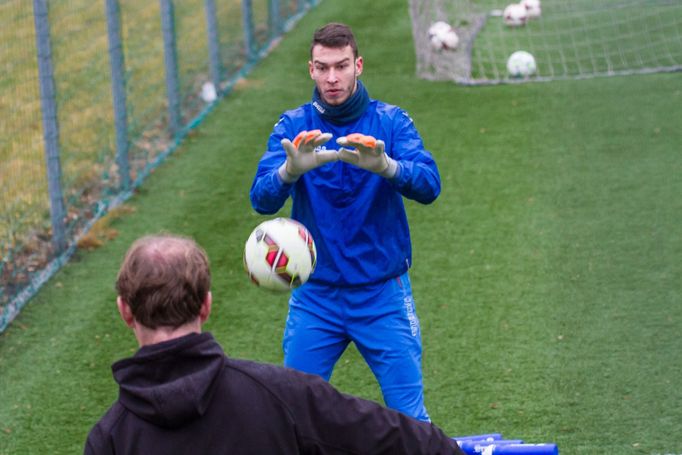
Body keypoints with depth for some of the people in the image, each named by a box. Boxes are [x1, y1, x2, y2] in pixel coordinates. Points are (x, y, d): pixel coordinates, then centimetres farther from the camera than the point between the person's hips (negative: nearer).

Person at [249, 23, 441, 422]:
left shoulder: (391, 121, -4)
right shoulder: (293, 126, -2)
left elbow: (429, 186, -19)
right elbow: (262, 200, -15)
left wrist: (384, 166, -40)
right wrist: (291, 170, -38)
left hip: (383, 296, -1)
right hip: (315, 296, 1)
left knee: (409, 416, -3)